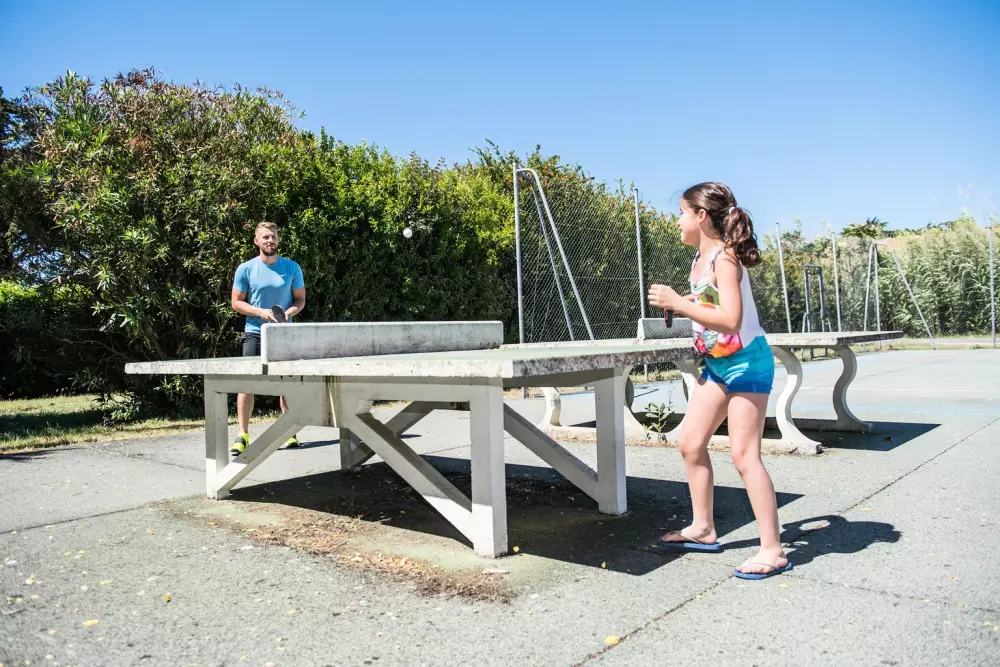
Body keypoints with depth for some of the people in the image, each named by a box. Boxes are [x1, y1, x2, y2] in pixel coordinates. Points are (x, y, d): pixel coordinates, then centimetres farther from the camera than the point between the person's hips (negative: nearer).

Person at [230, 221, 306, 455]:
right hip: (255, 333, -1)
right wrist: (260, 312, -14)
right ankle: (243, 435, 2)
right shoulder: (246, 269, 0)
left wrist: (289, 312, -14)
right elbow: (237, 302, 2)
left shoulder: (292, 268, 3)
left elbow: (300, 299, 7)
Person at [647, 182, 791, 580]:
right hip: (717, 362, 9)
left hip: (746, 360, -9)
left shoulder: (724, 257, -18)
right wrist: (679, 305, 2)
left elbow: (730, 320, -28)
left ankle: (773, 551, 4)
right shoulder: (700, 258, 8)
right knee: (691, 443, 10)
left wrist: (677, 303, -25)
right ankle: (703, 530, 24)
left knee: (743, 454, -7)